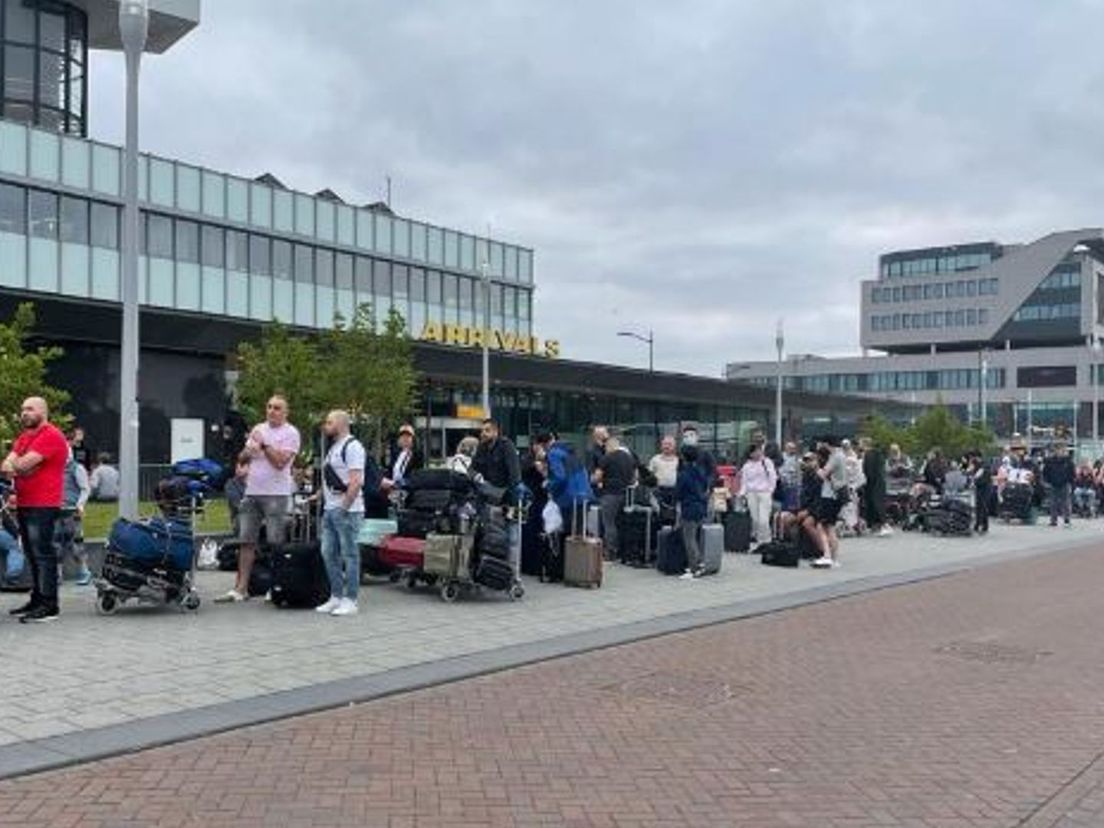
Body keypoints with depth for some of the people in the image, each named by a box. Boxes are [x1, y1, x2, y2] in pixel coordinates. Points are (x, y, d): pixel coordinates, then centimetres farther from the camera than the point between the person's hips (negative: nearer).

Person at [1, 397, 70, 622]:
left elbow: (23, 464, -18)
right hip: (24, 504, 10)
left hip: (43, 505, -10)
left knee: (43, 554, -11)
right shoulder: (24, 437, 20)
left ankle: (49, 605, -11)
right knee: (32, 555, 14)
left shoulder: (50, 435, -11)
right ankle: (37, 600, 22)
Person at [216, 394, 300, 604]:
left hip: (276, 494, -6)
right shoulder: (258, 429, 16)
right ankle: (240, 589, 9)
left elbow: (280, 461, -15)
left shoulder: (290, 433, -4)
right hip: (252, 492, 6)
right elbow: (244, 454, 21)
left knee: (275, 545, -4)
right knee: (247, 542, 6)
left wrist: (263, 444, -13)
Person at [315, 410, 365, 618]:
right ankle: (336, 597, 18)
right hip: (329, 509, 10)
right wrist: (322, 496, 14)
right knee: (328, 554, 10)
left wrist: (344, 507, -21)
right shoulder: (333, 447, 20)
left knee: (349, 555, -4)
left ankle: (350, 601, 0)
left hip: (346, 510, -10)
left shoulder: (352, 446, -11)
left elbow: (356, 481, -19)